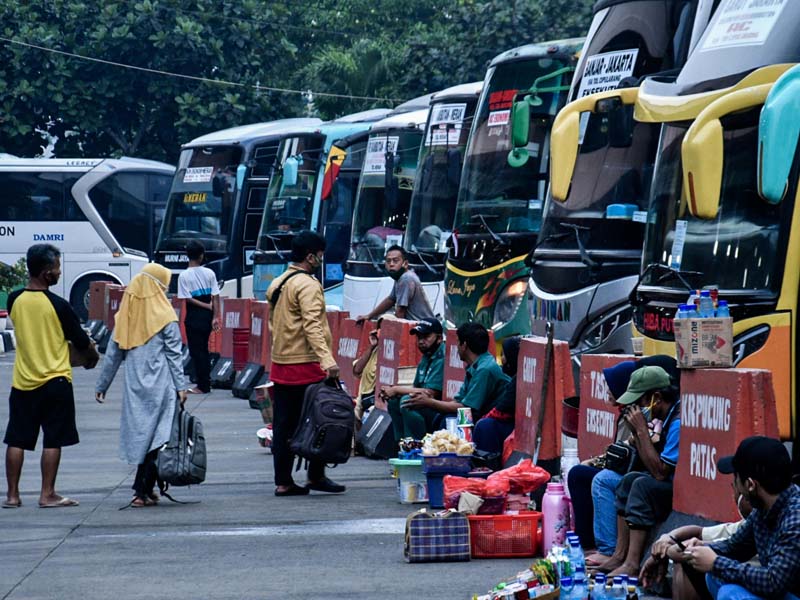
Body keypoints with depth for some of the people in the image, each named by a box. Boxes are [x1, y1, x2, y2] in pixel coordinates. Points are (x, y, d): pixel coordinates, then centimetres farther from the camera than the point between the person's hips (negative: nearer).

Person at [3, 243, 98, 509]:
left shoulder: (14, 300, 0)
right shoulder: (58, 305, -14)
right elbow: (81, 341, -5)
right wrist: (93, 357, 17)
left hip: (22, 380, 4)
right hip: (54, 381, -4)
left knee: (17, 440, 8)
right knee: (53, 440, 4)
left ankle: (12, 495, 9)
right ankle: (47, 494, 4)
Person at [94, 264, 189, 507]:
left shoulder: (126, 313, 6)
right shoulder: (164, 315, -6)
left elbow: (113, 352, 10)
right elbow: (174, 353, -7)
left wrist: (102, 384, 16)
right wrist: (181, 386, -4)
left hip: (134, 384, 4)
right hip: (160, 385, -4)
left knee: (139, 434, 11)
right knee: (156, 435, -2)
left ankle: (143, 489, 13)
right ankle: (143, 491, -7)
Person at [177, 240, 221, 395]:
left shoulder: (184, 276, -10)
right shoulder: (210, 273, 0)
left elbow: (188, 299, -13)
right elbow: (216, 297, -4)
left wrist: (208, 306, -6)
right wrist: (215, 316, -4)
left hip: (194, 317, -4)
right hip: (207, 317, 4)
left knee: (196, 351, 1)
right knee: (203, 350, 16)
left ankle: (203, 386, 1)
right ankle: (206, 382, 18)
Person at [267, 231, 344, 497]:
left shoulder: (276, 284, 15)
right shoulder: (308, 285, -12)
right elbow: (312, 325, -24)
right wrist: (327, 359, -32)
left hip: (279, 365, 8)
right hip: (306, 365, -8)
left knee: (283, 425, 7)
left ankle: (283, 482, 7)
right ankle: (316, 475, 5)